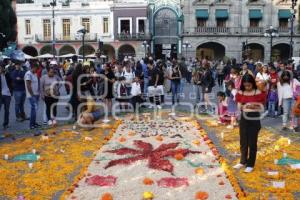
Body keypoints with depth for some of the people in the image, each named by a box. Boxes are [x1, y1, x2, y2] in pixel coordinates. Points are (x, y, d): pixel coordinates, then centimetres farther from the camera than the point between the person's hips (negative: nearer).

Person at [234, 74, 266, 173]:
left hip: (254, 120, -3)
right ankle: (243, 162, 29)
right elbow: (239, 107, 4)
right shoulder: (241, 93, 0)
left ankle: (250, 164, 17)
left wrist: (254, 106, -24)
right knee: (243, 141, 13)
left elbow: (261, 108, -5)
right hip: (244, 119, 4)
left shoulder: (258, 93, -9)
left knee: (252, 143, 4)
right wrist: (244, 106, -17)